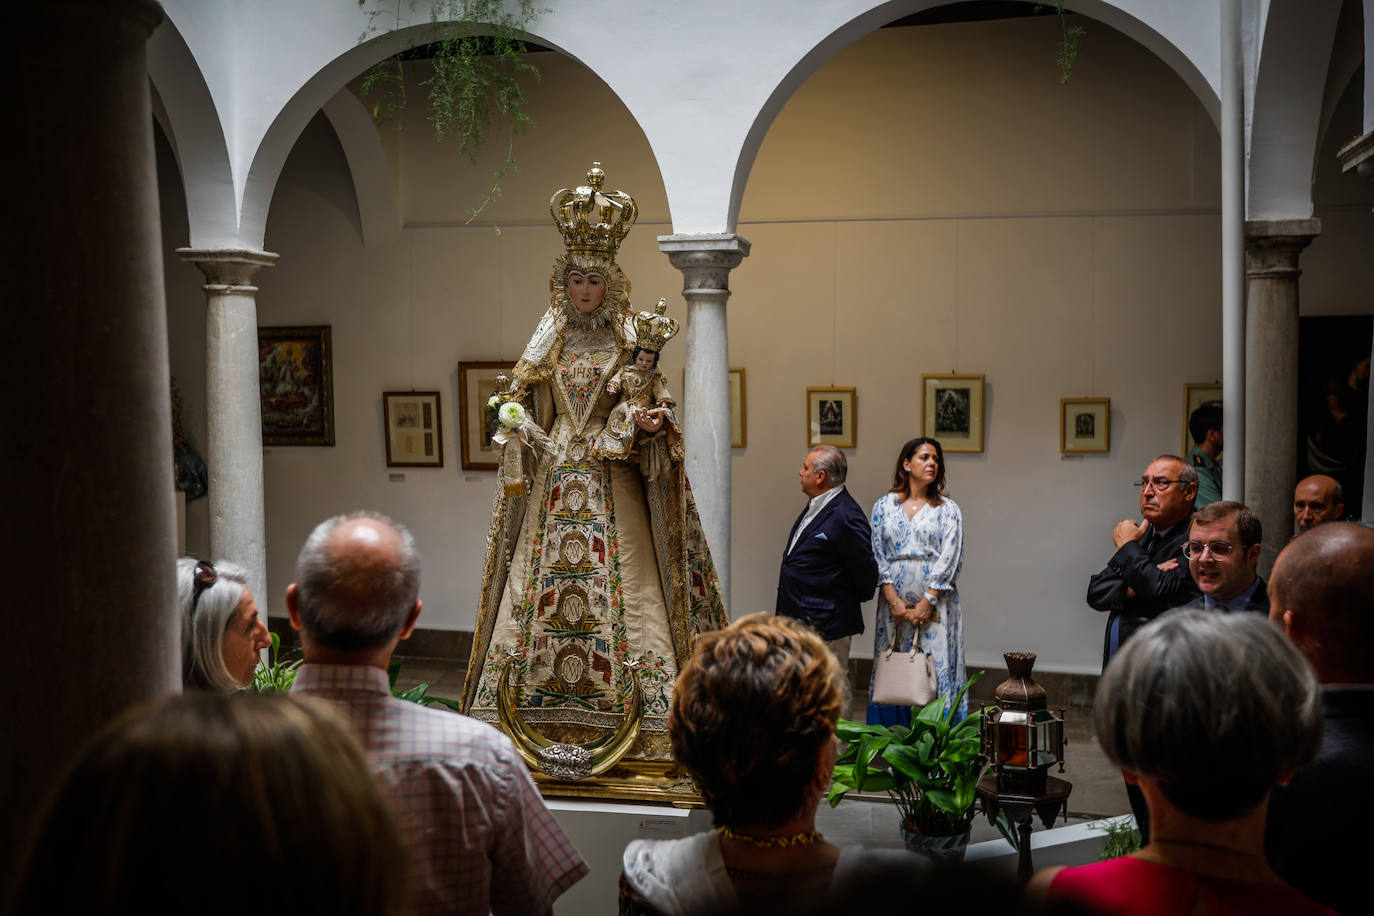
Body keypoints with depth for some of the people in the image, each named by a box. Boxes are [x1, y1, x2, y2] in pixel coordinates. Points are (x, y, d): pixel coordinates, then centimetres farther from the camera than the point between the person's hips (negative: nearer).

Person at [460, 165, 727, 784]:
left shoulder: (631, 341, 5)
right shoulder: (549, 342, 13)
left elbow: (651, 407, 3)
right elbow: (525, 408, 15)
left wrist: (652, 424, -18)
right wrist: (519, 424, -5)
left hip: (613, 481, -3)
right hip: (554, 477, 3)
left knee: (620, 587, -8)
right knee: (542, 583, 0)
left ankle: (632, 735, -1)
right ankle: (543, 728, 9)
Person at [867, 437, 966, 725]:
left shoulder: (947, 509, 4)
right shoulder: (884, 505, 8)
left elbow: (949, 560, -4)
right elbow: (877, 555, 4)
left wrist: (926, 603, -12)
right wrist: (894, 601, -7)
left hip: (935, 604, -1)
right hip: (894, 604, 2)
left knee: (936, 669, -5)